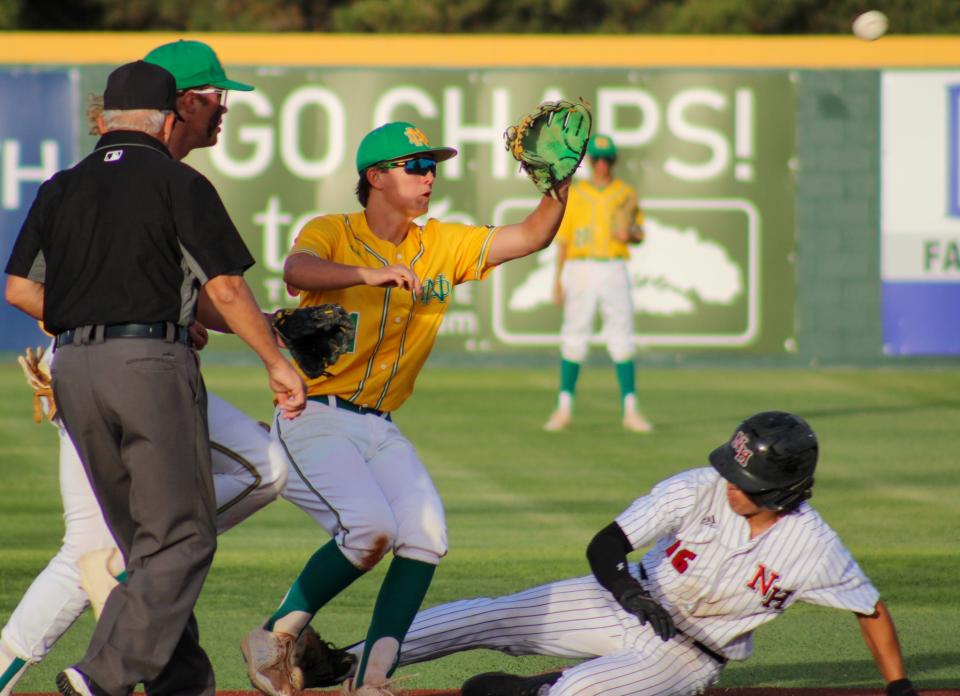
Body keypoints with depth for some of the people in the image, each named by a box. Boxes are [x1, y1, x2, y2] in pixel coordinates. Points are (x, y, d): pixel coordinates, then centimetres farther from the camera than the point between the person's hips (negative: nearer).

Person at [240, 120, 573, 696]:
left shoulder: (441, 246, 10)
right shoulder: (332, 233, -5)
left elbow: (530, 237, 5)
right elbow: (297, 270, -28)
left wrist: (558, 185, -14)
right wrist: (371, 274, -44)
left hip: (381, 430, 6)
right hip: (314, 421, -6)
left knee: (427, 534, -16)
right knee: (372, 528, -26)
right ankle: (276, 637, -7)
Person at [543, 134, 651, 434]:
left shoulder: (626, 194, 9)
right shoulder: (575, 194, 8)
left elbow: (639, 235, 11)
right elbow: (563, 238, 7)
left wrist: (629, 234, -13)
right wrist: (557, 280, 0)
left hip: (614, 271, 0)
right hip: (580, 270, 0)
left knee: (622, 339, -3)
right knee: (574, 339, 1)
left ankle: (630, 411, -2)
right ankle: (564, 410, 6)